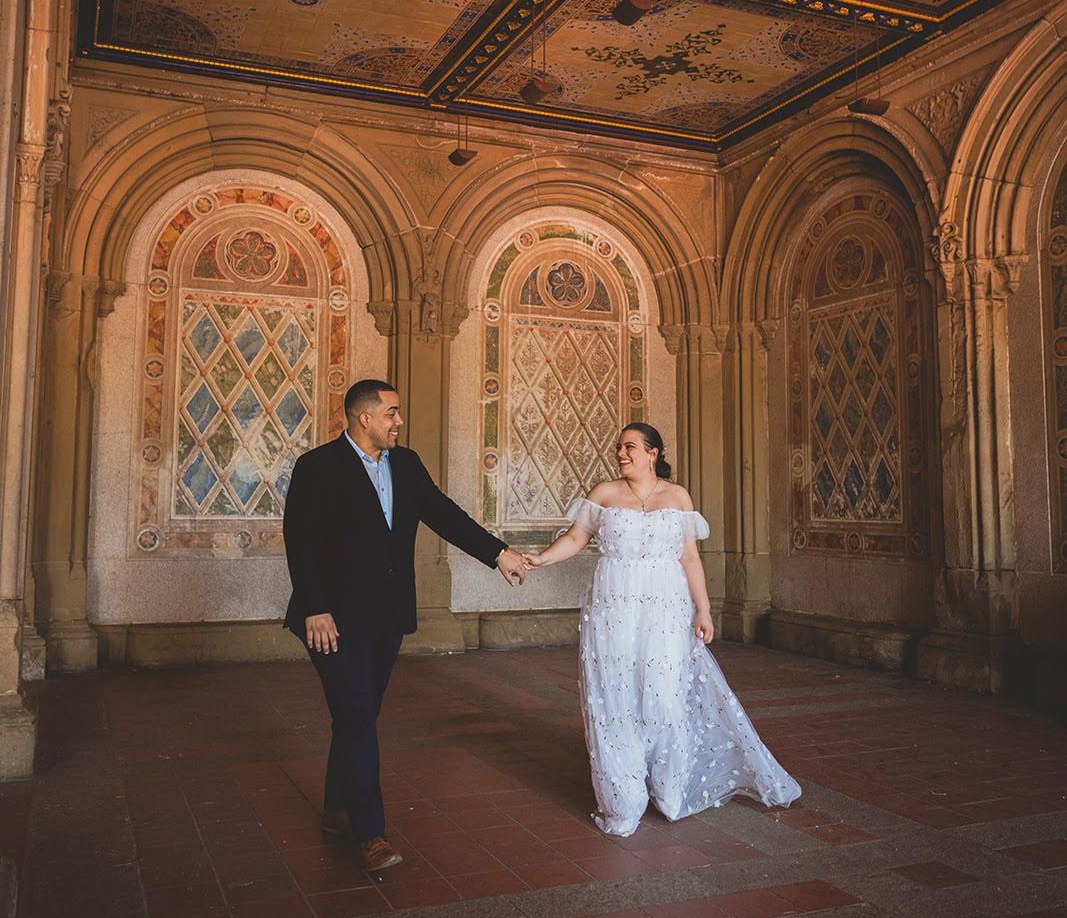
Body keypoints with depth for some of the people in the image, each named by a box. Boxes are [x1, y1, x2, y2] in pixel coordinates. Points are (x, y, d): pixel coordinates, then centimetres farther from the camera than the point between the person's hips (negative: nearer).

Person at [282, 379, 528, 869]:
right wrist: (315, 610, -20)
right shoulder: (317, 466, -9)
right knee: (357, 719, -5)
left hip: (387, 617, 6)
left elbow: (442, 513, 6)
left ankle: (337, 811, 30)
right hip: (337, 618, -6)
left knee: (358, 718, 15)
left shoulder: (406, 464, 10)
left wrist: (499, 553, -2)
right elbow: (300, 541, -13)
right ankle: (370, 833, 3)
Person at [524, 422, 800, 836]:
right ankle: (622, 804, 12)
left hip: (666, 612, 0)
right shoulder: (604, 493, 7)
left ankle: (671, 795, 20)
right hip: (613, 612, 0)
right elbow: (575, 538, 6)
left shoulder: (677, 496, 8)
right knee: (614, 699, 0)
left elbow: (689, 557, 7)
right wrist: (540, 558, -9)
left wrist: (703, 609, 2)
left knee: (667, 699, -2)